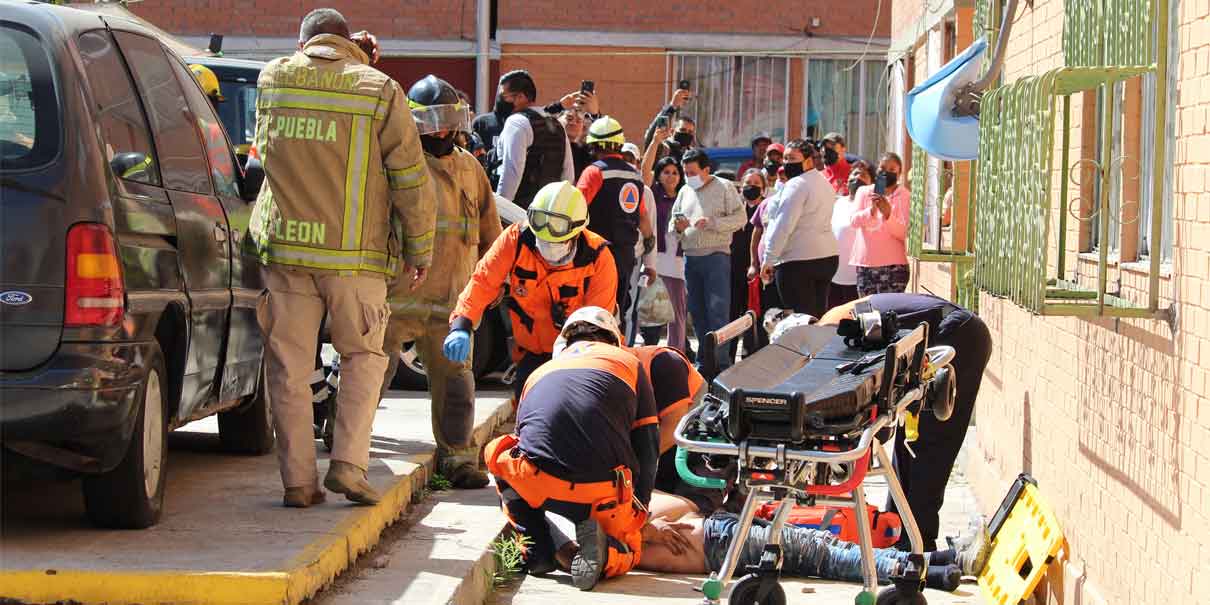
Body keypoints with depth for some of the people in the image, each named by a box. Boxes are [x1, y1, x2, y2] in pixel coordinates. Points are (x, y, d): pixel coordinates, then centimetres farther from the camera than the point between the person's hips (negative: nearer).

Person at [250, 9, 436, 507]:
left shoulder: (271, 81, 5)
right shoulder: (379, 91, -3)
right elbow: (411, 181, -2)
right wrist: (419, 250, 8)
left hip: (285, 246, 2)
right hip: (355, 255, -2)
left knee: (290, 366, 7)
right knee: (363, 358, 13)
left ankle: (298, 480, 7)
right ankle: (348, 464, 1)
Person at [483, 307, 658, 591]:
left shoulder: (540, 373, 30)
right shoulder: (629, 363, 23)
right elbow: (647, 447, 17)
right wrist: (639, 510, 26)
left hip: (534, 482, 0)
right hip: (602, 490, 0)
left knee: (499, 454, 34)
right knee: (626, 552, 28)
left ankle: (537, 552, 18)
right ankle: (601, 548, -8)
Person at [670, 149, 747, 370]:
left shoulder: (724, 187, 1)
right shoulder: (684, 192, 17)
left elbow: (740, 218, -6)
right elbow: (672, 224, 20)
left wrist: (712, 222, -17)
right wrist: (677, 228, -4)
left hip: (716, 255, -6)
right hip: (690, 258, 6)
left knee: (717, 311, -10)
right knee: (697, 312, 8)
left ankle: (721, 362, -10)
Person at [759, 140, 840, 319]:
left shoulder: (797, 185, -12)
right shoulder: (824, 183, 18)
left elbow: (783, 226, -16)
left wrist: (769, 260, -13)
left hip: (799, 260, -9)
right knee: (819, 316, 10)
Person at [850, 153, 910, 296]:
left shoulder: (903, 195, 1)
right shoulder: (864, 191, 8)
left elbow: (902, 233, -8)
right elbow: (854, 221, -7)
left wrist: (888, 213, -25)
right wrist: (871, 210, -26)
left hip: (893, 264, -3)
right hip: (865, 263, 3)